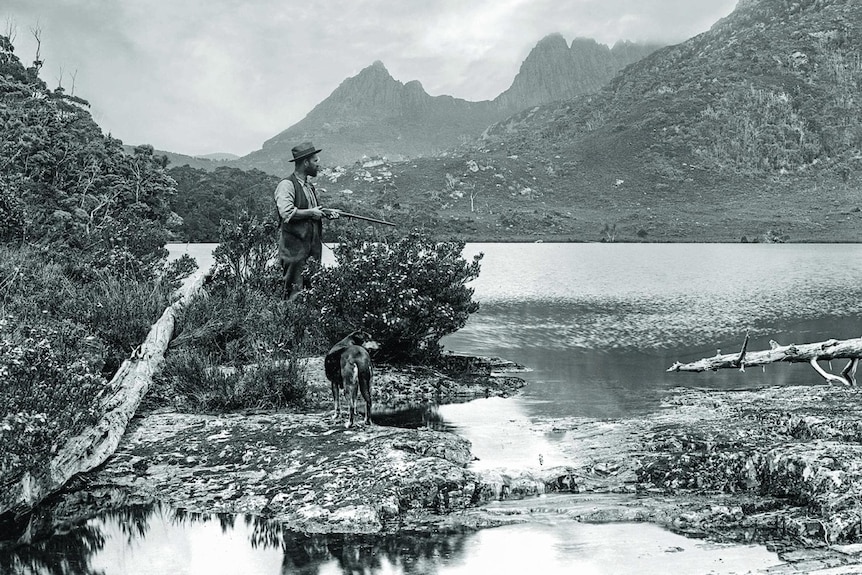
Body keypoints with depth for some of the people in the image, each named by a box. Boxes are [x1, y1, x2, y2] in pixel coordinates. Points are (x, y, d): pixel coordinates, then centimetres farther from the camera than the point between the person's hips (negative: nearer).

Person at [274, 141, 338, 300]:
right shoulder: (287, 185, -11)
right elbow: (286, 213, -23)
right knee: (297, 293, -8)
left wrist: (326, 213, 10)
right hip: (294, 248, -8)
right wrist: (310, 212, -14)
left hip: (313, 246, 8)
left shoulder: (310, 186, 18)